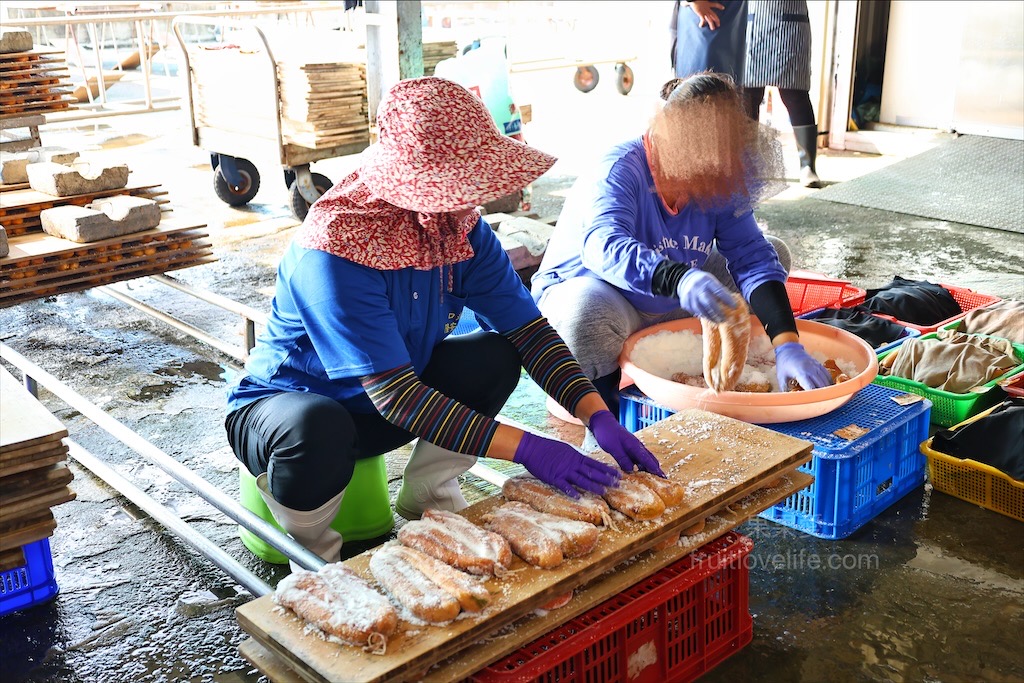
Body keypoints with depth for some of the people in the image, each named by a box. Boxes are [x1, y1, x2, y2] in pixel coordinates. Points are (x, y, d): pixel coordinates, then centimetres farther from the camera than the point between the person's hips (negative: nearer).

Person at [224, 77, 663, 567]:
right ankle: (313, 555, -8)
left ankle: (427, 498, 5)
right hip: (281, 405, -6)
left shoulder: (459, 224, -11)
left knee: (495, 358, -15)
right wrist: (525, 448, -38)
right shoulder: (332, 253, -32)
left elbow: (527, 328, -11)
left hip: (387, 405, 6)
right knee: (318, 427, -40)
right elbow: (394, 395, -35)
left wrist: (598, 416, -25)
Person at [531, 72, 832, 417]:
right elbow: (604, 247, -45)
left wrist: (787, 345, -31)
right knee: (587, 311, -43)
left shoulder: (719, 181, -10)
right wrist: (679, 280, -64)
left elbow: (752, 257, -17)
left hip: (672, 305, 6)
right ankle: (599, 403, -9)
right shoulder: (621, 169, -27)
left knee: (773, 252, 2)